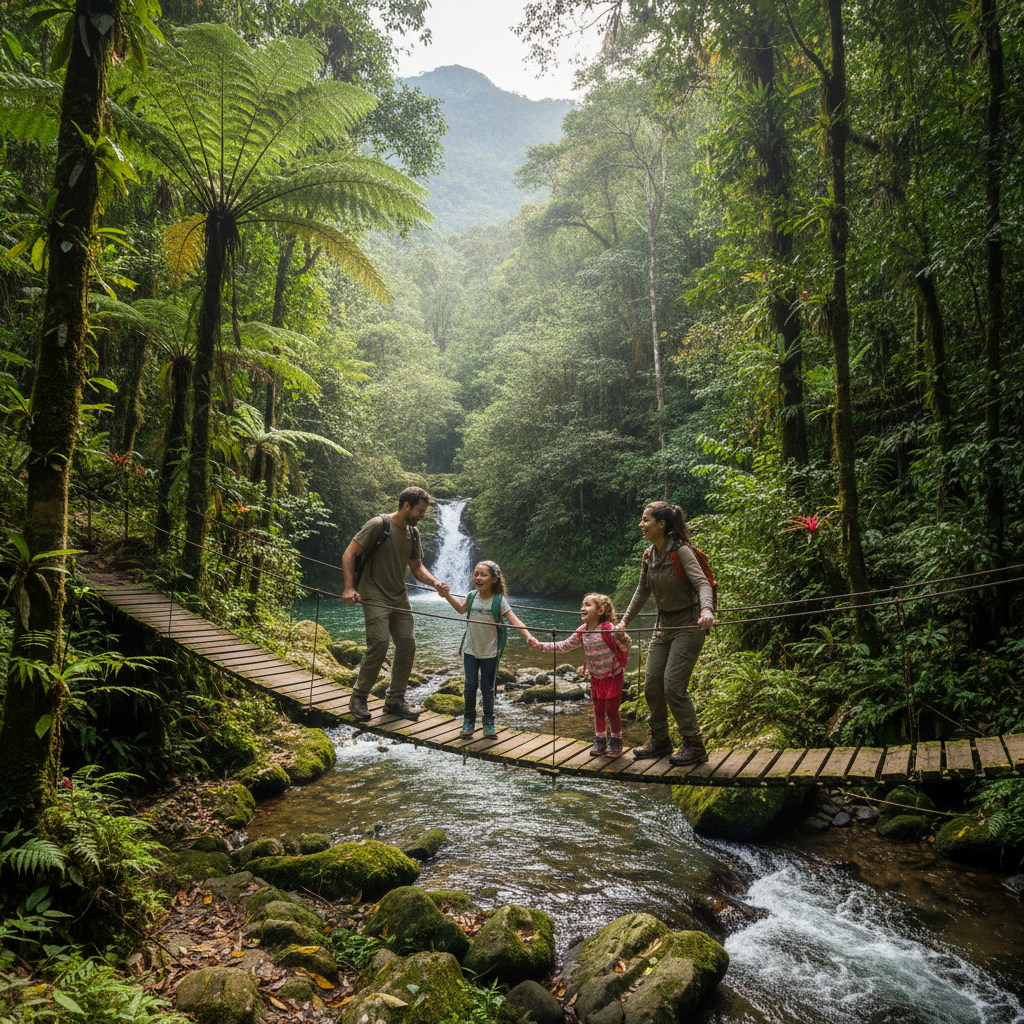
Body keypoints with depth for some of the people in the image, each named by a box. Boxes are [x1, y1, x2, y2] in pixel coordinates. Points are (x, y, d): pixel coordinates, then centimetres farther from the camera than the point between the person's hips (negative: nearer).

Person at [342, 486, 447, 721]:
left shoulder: (413, 533, 10)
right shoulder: (378, 525, -12)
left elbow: (416, 567, 17)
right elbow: (349, 555, -13)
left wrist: (434, 582, -2)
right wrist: (349, 588, -23)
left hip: (399, 597, 7)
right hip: (375, 596, -7)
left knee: (407, 644, 3)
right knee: (379, 644, -16)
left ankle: (395, 700, 16)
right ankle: (358, 698, 3)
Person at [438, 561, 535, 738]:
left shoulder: (499, 600, -11)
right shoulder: (471, 596, 0)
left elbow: (513, 620, -18)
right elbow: (462, 609, 21)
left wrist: (528, 635, -32)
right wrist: (447, 595, 15)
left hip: (490, 652, -3)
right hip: (471, 650, 3)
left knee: (487, 689, 5)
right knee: (470, 686, 6)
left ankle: (489, 722, 21)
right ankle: (469, 720, 22)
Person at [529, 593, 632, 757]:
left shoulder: (609, 629, -23)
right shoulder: (581, 633, -4)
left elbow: (626, 646, -17)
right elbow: (563, 646, 1)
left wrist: (621, 636, -40)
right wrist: (540, 646, -5)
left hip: (613, 676, -5)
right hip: (596, 677, 6)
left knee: (612, 710, 3)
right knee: (598, 710, 14)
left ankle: (616, 741, 21)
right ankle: (600, 740, 28)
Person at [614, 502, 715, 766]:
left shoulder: (681, 551, -17)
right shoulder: (649, 555, 5)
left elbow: (702, 583, -29)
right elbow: (643, 592, 17)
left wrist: (706, 610, -48)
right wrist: (625, 621, 19)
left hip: (688, 625, -7)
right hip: (663, 625, 7)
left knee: (673, 685, -11)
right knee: (651, 684, 6)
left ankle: (694, 746, 5)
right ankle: (659, 740, 24)